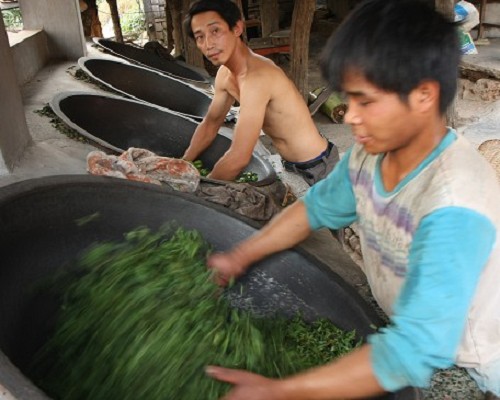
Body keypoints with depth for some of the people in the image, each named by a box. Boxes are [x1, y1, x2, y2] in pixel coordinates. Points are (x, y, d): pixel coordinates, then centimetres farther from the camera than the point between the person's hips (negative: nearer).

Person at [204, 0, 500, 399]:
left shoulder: (453, 208, -36)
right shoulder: (371, 151, -16)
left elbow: (413, 354, -37)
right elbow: (317, 207, 1)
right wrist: (239, 257, -7)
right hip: (416, 333, 5)